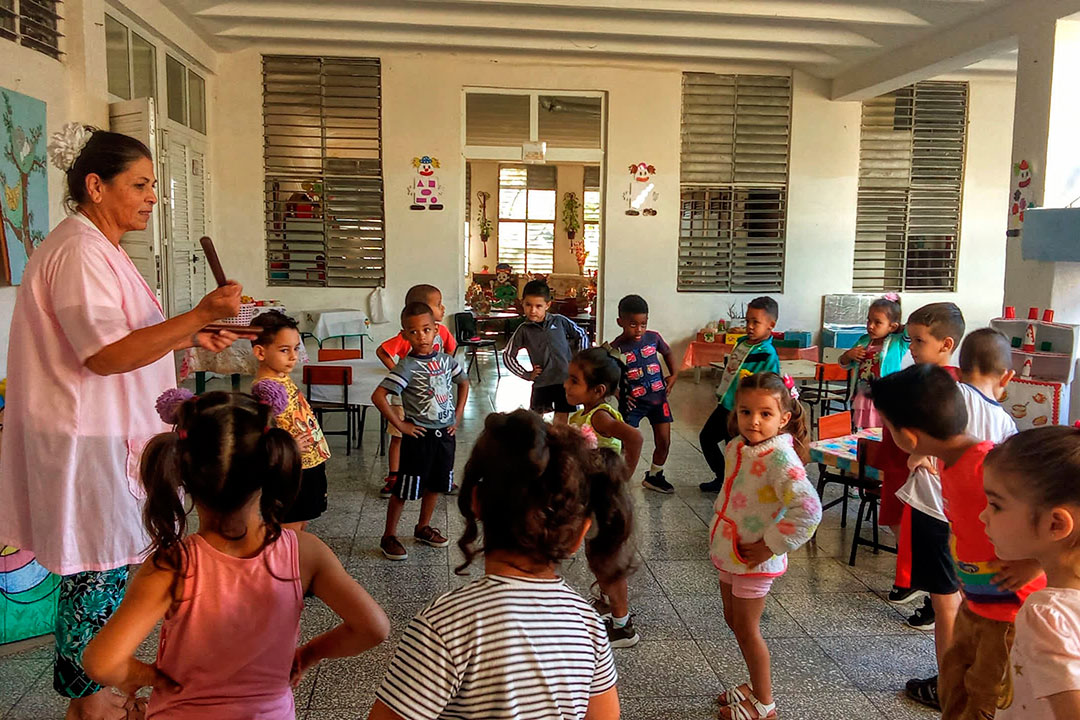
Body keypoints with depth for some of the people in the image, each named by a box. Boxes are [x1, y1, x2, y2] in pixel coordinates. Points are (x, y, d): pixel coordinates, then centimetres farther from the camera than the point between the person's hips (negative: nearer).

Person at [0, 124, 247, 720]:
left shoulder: (98, 248, 16)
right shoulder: (77, 250, -18)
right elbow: (105, 355, -25)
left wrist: (191, 338, 15)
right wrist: (199, 315, -30)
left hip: (109, 437, 10)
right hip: (88, 445, -10)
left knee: (103, 566, 17)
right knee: (97, 568, 1)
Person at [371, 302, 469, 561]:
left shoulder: (445, 360, 1)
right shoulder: (408, 366, -17)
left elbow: (464, 383, 19)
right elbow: (378, 396, -23)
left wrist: (458, 415, 9)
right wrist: (400, 425, -18)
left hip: (445, 433, 6)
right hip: (419, 436, -6)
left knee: (436, 484, 18)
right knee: (405, 489, 3)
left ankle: (423, 527, 37)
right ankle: (389, 536, 17)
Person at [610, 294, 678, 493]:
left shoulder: (653, 337, -4)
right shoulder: (616, 348, -15)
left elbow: (667, 353, 17)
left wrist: (674, 374, 8)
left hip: (658, 398, 4)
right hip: (633, 402, -4)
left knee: (664, 442, 11)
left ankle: (654, 476, 33)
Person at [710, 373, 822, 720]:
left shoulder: (780, 457, -25)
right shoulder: (738, 447, -1)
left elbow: (808, 510, -35)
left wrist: (768, 546, -26)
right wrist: (720, 524, 9)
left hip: (753, 560, -8)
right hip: (728, 554, 8)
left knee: (746, 629, 6)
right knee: (733, 620, 20)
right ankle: (756, 685, 40)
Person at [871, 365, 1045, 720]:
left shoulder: (990, 467, -32)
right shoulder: (951, 461, -3)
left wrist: (1034, 562, -28)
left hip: (1013, 611, -8)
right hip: (976, 604, 8)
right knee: (953, 687, 24)